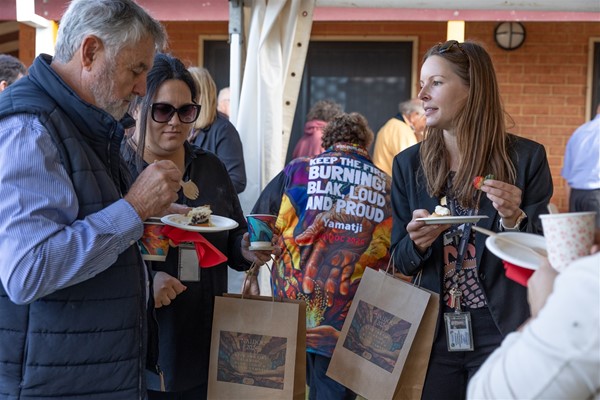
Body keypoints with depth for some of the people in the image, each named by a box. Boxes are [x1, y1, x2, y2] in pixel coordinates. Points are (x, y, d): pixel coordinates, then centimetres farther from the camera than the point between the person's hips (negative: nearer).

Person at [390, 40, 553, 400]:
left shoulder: (526, 158, -4)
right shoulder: (409, 164, 4)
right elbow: (401, 262, 7)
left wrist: (513, 219, -21)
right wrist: (417, 242, -15)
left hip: (502, 330, -2)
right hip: (433, 332, 3)